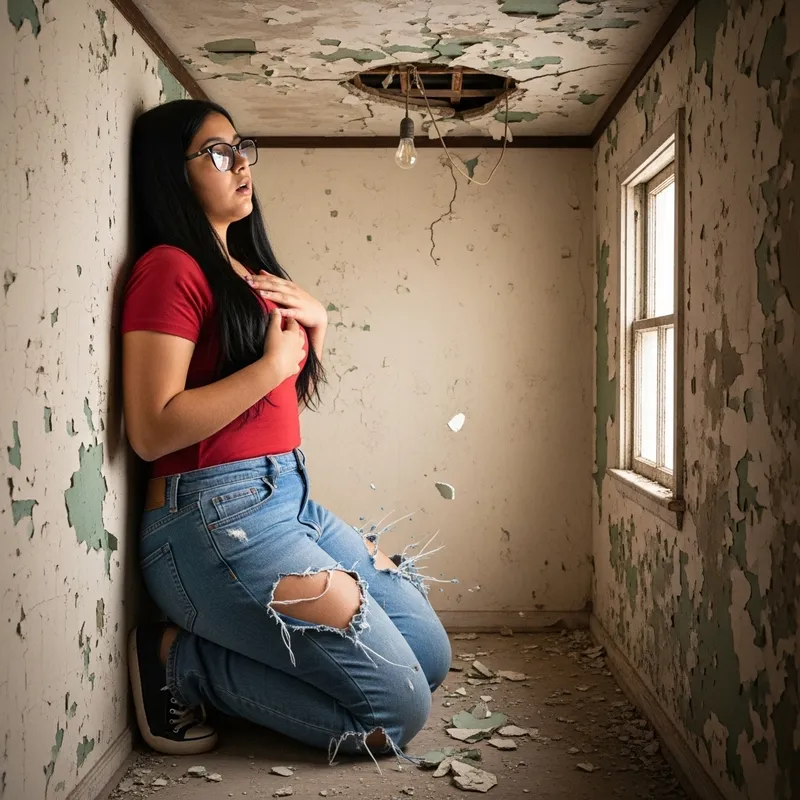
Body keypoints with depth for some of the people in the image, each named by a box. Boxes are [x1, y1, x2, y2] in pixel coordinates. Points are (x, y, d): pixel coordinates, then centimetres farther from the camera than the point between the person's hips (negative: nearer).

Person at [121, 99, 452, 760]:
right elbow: (152, 431, -20)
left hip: (292, 499, 9)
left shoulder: (251, 272, 17)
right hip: (214, 518, -9)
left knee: (430, 654, 11)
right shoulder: (170, 267, -10)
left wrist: (316, 321, 8)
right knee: (401, 710, -8)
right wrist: (273, 363, -13)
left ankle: (214, 649, 11)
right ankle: (181, 662, 1)